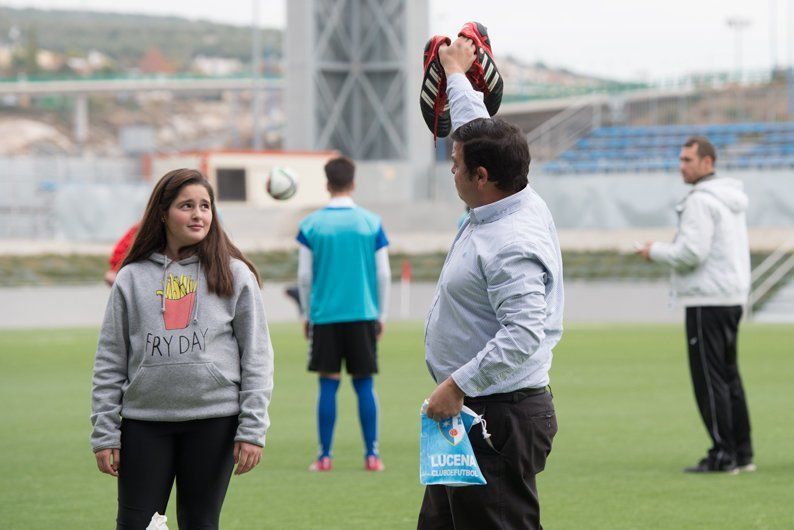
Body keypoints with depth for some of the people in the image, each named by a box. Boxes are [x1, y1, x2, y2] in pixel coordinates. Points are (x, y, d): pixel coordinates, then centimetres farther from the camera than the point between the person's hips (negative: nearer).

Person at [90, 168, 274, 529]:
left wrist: (252, 430, -5)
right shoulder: (132, 278, 7)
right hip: (144, 421, 1)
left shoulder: (234, 275, 4)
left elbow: (256, 356, 3)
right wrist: (104, 433, 2)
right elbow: (110, 362, 8)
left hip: (214, 421, -1)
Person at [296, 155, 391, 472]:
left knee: (328, 385, 2)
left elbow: (304, 276, 2)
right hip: (363, 315, 0)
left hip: (324, 315, 0)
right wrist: (381, 315, 12)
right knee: (364, 384, 5)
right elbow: (384, 275, 3)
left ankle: (325, 456, 2)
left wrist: (307, 314, 12)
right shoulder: (371, 223, 1)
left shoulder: (311, 225, 0)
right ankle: (371, 455, 3)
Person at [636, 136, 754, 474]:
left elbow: (691, 253, -21)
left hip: (707, 302, -10)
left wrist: (655, 252, -5)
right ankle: (742, 454, 14)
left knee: (709, 378, -6)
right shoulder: (733, 199, 16)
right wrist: (665, 251, 18)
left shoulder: (701, 201, -14)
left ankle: (722, 455, -7)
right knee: (728, 374, 13)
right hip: (733, 296, 10)